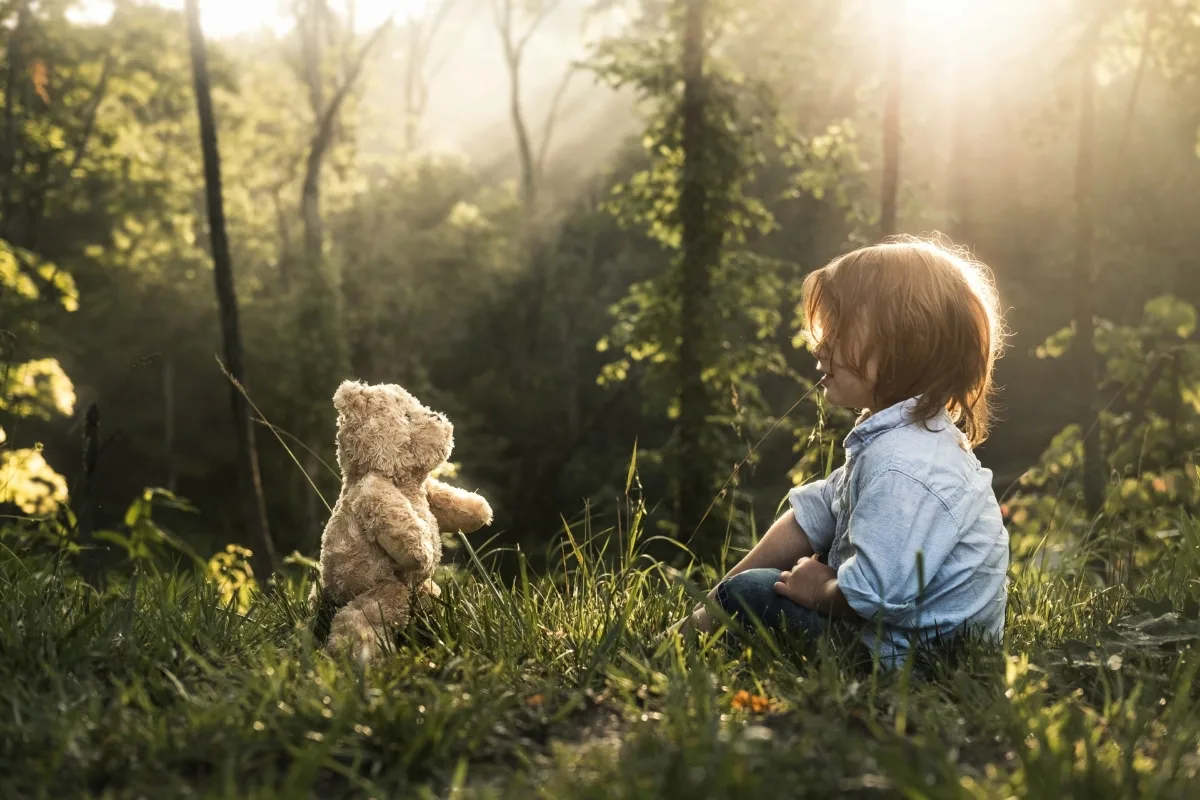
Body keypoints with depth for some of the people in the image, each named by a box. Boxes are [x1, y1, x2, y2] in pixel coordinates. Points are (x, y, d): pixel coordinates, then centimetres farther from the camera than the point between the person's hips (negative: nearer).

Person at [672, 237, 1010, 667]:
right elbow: (813, 516, 12)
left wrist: (821, 590, -12)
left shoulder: (901, 466, -30)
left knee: (750, 594, -8)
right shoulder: (889, 435, 7)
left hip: (908, 657, -11)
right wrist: (719, 598, 10)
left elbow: (875, 593, -36)